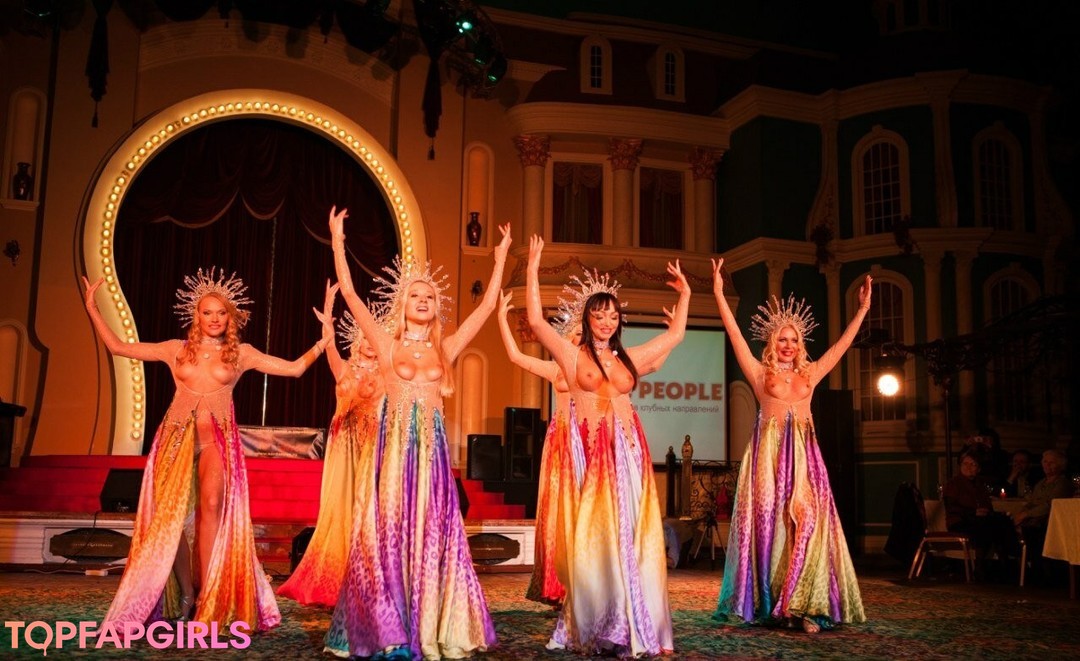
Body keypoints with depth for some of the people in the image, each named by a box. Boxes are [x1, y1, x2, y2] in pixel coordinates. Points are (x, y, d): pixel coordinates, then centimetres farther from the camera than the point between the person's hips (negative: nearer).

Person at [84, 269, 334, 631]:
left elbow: (295, 368, 8)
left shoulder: (242, 353, 9)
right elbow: (118, 347, 14)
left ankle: (208, 601, -18)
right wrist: (93, 309, 13)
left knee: (212, 505, -21)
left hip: (217, 437, -2)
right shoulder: (176, 349, 11)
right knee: (171, 516, -5)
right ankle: (186, 596, 9)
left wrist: (325, 336, 2)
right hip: (177, 435, 2)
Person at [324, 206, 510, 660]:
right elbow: (350, 295, 0)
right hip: (395, 446, -2)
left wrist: (501, 257, 16)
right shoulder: (386, 344, 6)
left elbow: (487, 305, 14)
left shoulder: (444, 349, 11)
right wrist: (338, 242, -1)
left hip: (432, 448, 2)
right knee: (390, 531, -1)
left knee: (432, 533, 3)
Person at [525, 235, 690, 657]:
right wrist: (533, 270, -7)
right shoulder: (572, 354, 4)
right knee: (592, 538, -3)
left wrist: (684, 295, 26)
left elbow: (675, 335, 26)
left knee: (629, 537, 3)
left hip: (627, 452, 4)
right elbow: (536, 321, -6)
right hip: (590, 453, -3)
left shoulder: (630, 359, 15)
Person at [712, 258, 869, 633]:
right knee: (769, 523, -3)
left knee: (806, 523, -5)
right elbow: (735, 335, 2)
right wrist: (719, 294, -3)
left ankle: (803, 606, -4)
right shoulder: (760, 373, 7)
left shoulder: (809, 374, 16)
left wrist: (863, 309, 20)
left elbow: (842, 344, 20)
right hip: (769, 454, -2)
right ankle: (768, 605, 2)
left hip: (803, 454, 3)